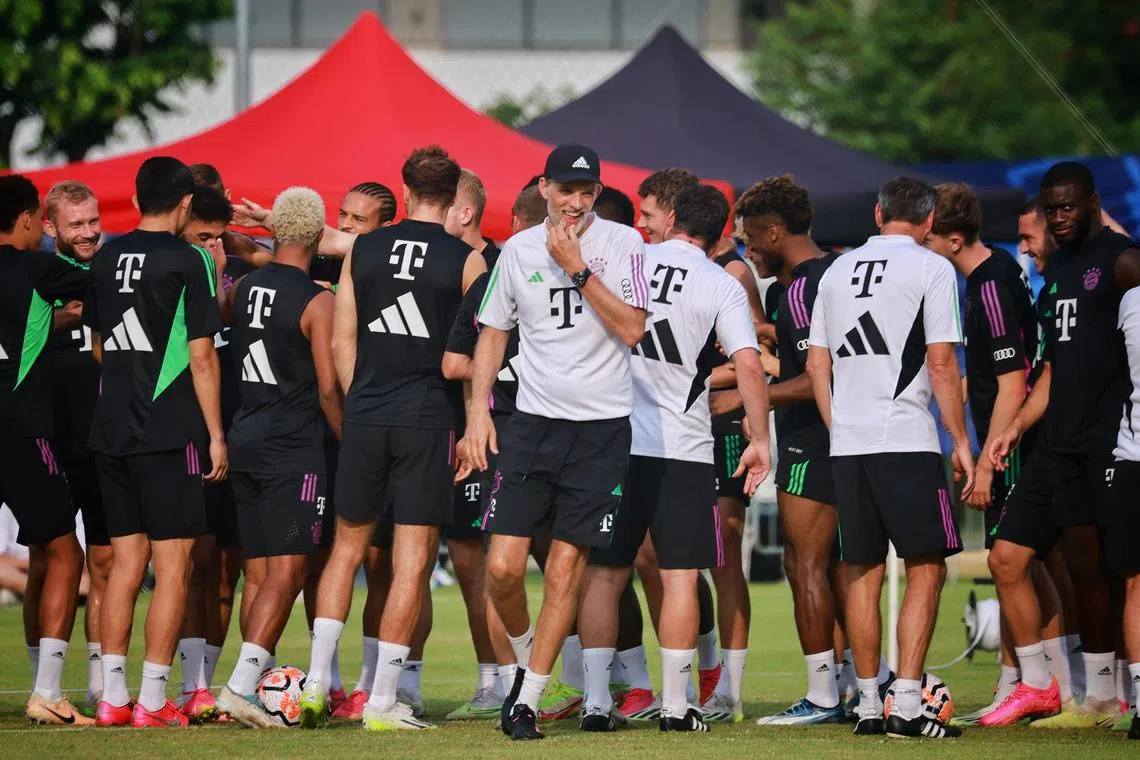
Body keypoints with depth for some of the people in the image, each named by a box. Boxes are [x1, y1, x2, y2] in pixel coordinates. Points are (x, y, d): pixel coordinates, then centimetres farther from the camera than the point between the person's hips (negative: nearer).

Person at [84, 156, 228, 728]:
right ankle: (152, 700, -5)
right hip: (170, 434, -6)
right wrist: (216, 434, -5)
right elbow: (201, 356, -10)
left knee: (125, 561, 11)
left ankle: (112, 697, 9)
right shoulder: (188, 261, -8)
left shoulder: (107, 258, 10)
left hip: (111, 430, 6)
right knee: (172, 567, -2)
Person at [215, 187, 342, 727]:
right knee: (286, 575, -8)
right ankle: (242, 684, -19)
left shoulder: (243, 288, 6)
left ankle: (253, 684, 9)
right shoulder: (317, 302, -11)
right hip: (293, 446, -6)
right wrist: (350, 440, -2)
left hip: (244, 439, 7)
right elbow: (328, 387, -11)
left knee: (263, 574, 11)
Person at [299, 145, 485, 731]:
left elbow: (341, 341, 7)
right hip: (427, 418, -3)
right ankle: (382, 700, -2)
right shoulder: (465, 259, -2)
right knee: (412, 560, 0)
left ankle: (317, 679, 7)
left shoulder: (363, 250, 5)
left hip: (365, 414, 3)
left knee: (348, 545, 15)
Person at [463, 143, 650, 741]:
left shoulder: (621, 244, -2)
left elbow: (632, 329, -12)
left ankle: (527, 700, 6)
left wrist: (577, 268, -16)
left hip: (601, 425, -2)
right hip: (533, 421, 2)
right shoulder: (519, 250, 6)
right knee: (503, 567, -7)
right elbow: (493, 332, 16)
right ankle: (525, 658, 21)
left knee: (565, 571, -2)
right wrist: (478, 410, 6)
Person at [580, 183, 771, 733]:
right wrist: (760, 440, -4)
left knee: (604, 573, 7)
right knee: (679, 577, 3)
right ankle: (675, 705, 2)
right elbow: (748, 365, -12)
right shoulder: (722, 286, -2)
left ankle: (596, 702, 3)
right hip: (682, 450, -2)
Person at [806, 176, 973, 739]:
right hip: (907, 441, -5)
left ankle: (868, 706, 11)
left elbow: (816, 364, 15)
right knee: (925, 568, -1)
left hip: (848, 442, 5)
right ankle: (906, 704, -9)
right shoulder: (931, 269, -3)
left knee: (863, 573, 10)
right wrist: (961, 440, -2)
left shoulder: (838, 271, 14)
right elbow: (941, 364, -8)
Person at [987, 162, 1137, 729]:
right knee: (1006, 559, 7)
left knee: (1090, 571, -7)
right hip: (1056, 443, 9)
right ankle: (1036, 686, 16)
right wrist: (1016, 426, 16)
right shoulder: (1056, 271, 19)